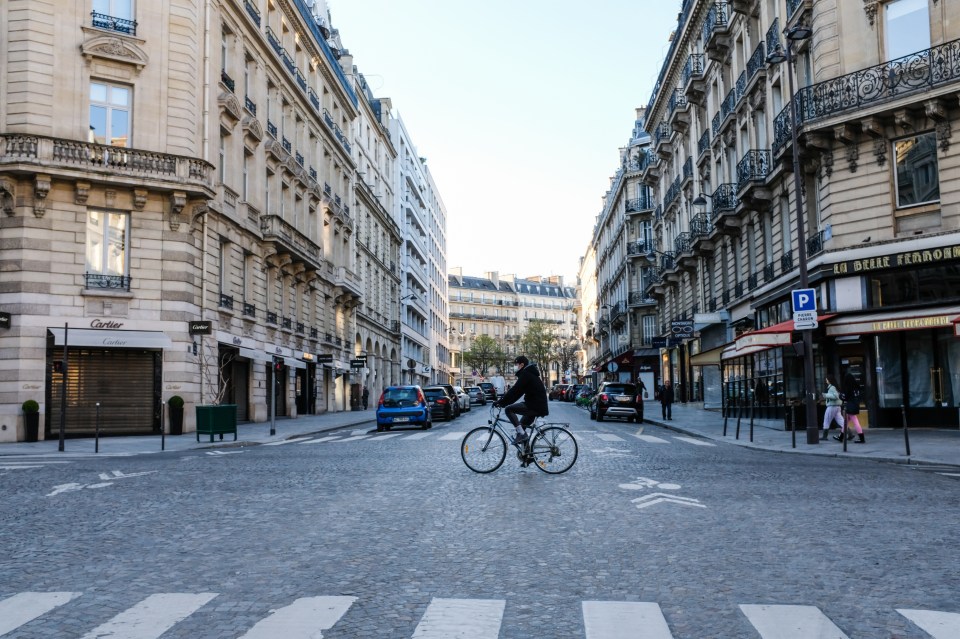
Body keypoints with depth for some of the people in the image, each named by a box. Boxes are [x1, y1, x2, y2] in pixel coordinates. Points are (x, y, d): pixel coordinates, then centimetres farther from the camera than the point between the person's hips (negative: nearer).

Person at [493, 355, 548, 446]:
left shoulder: (525, 374, -12)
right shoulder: (529, 373, 20)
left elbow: (514, 391, -18)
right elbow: (517, 391, 21)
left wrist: (500, 402, -12)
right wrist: (503, 401, 16)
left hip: (535, 406, -10)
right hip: (538, 406, 10)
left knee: (508, 409, -12)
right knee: (522, 425, 17)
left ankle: (521, 433, -13)